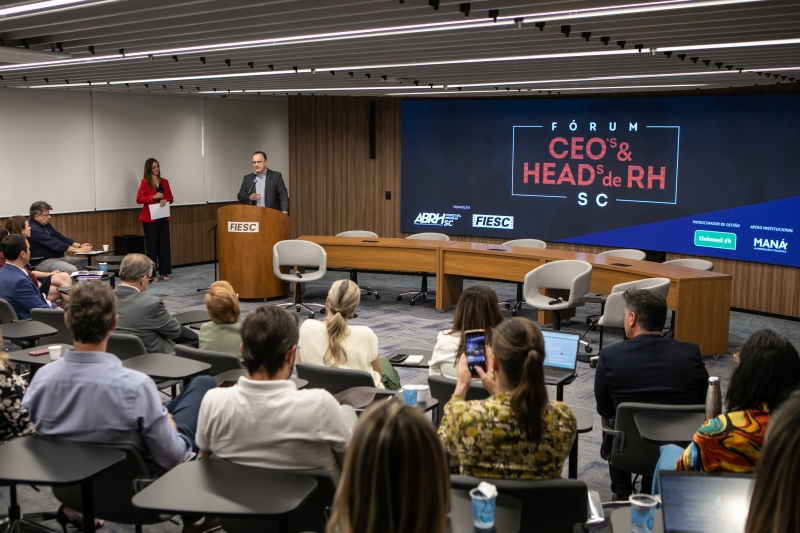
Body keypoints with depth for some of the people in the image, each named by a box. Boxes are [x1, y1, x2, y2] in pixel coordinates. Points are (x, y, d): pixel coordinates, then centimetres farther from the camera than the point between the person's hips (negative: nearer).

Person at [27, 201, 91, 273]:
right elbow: (54, 244, -22)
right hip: (43, 261, -10)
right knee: (72, 270, -32)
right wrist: (78, 250, -22)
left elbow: (61, 238, 15)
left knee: (85, 262, -1)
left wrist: (80, 246, -1)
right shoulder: (33, 229, -16)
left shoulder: (46, 225, 14)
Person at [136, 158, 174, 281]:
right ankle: (152, 273, 4)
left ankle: (164, 272, 12)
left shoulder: (164, 182, 10)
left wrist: (165, 200, -8)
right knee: (151, 244, -1)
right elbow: (139, 199, -10)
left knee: (164, 243, 5)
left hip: (163, 217, 5)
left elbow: (170, 198, 14)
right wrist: (153, 197, -21)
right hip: (150, 218, -5)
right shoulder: (145, 182, -4)